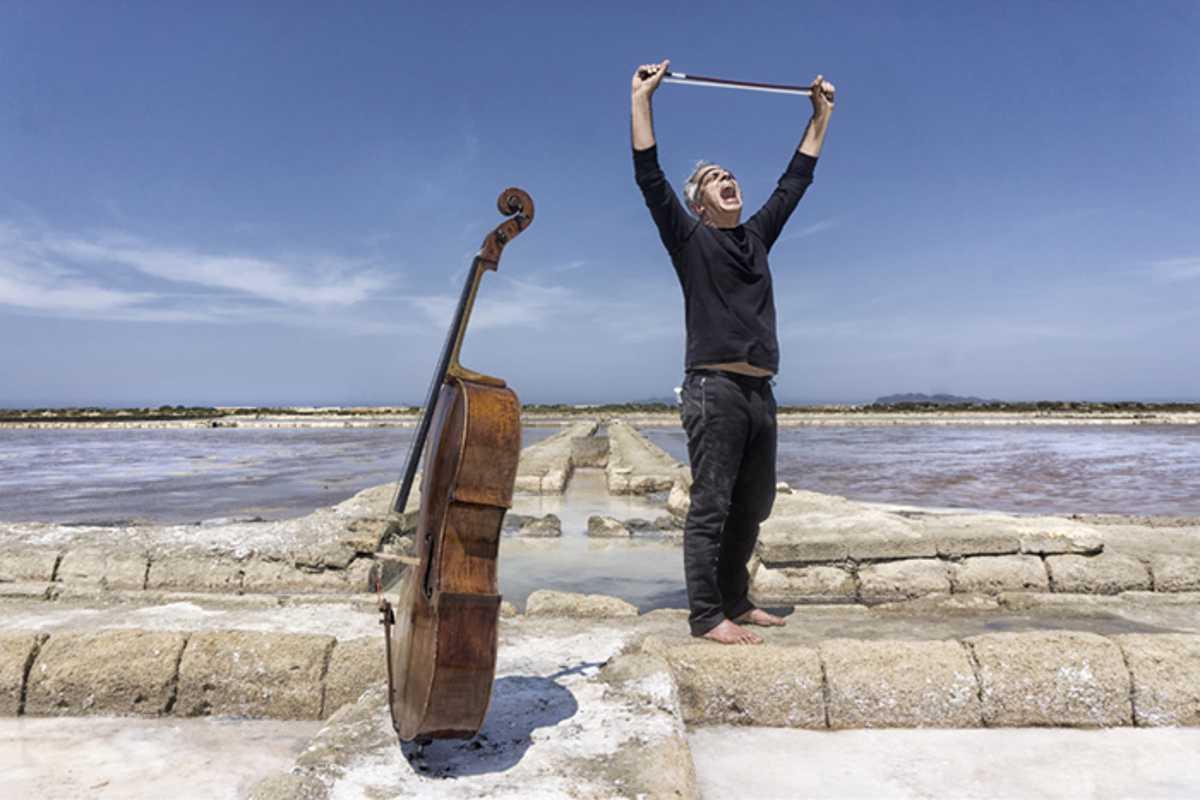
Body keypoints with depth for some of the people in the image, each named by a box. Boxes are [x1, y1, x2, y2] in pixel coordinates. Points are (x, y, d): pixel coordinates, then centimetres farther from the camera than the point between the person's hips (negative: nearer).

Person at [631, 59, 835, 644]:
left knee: (752, 506, 12)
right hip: (714, 388, -7)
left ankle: (735, 602, 25)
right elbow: (649, 175, -4)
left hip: (760, 393, 7)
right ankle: (705, 615, 2)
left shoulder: (758, 236, 20)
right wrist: (642, 97, -3)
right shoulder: (689, 239, 4)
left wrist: (821, 112, 34)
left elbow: (795, 180, 28)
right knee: (710, 507, -5)